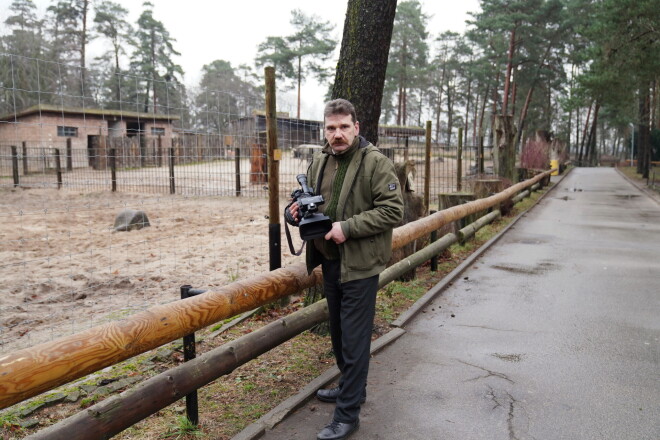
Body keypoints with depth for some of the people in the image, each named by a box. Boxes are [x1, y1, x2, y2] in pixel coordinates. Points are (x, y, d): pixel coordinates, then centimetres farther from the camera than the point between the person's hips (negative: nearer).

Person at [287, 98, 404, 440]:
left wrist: (348, 227, -24)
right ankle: (350, 387, 42)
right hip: (329, 260, 7)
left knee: (354, 338, 0)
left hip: (360, 264, -7)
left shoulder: (376, 163, -13)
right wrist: (297, 211, -6)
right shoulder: (318, 162, 7)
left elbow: (392, 210, -18)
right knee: (338, 332, 21)